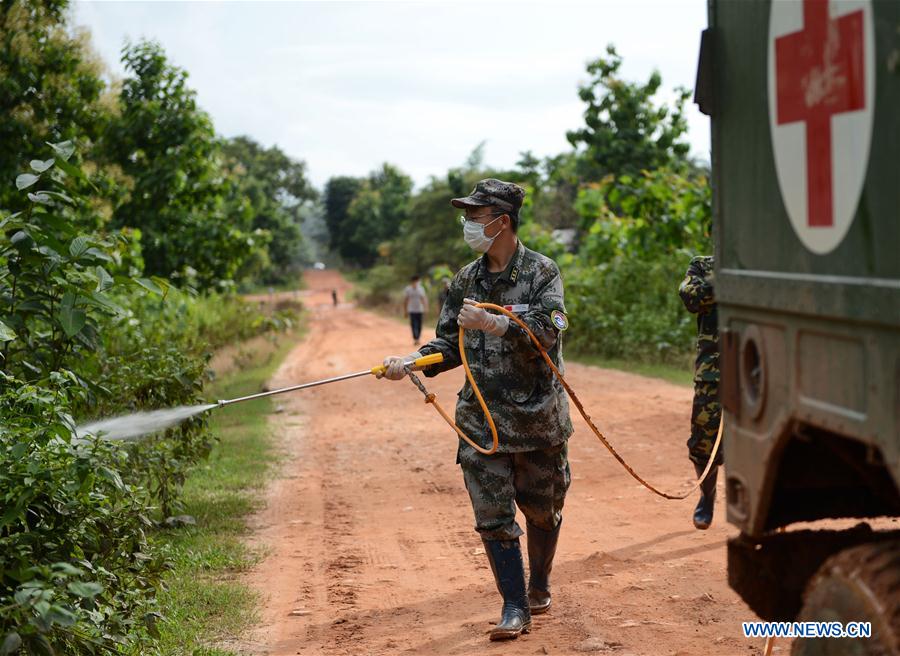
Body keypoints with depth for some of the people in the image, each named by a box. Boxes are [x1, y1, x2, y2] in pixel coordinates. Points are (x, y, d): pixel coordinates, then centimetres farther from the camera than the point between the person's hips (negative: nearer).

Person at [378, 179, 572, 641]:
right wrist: (412, 362, -8)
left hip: (538, 416, -3)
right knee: (492, 515, -4)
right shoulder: (465, 281, 8)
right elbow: (450, 344, 9)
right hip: (481, 417, 3)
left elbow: (547, 330, -19)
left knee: (542, 508, 12)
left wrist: (493, 323, -29)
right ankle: (515, 607, 4)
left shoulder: (542, 272, -5)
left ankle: (539, 587, 35)